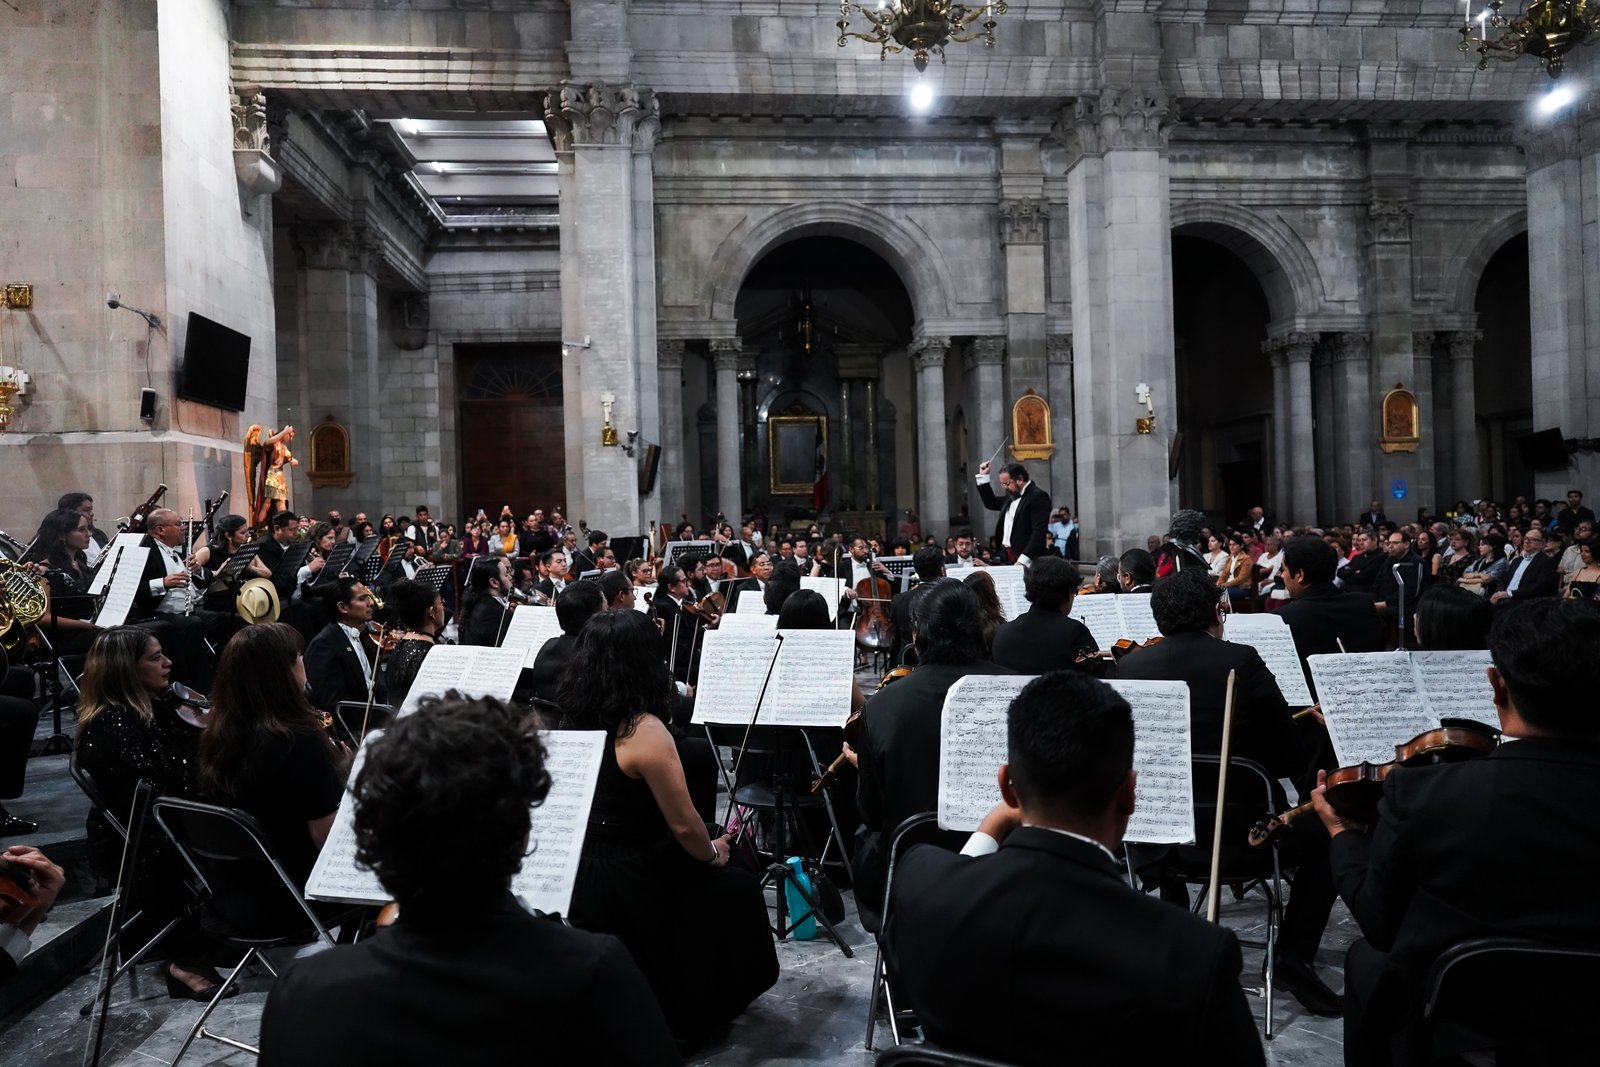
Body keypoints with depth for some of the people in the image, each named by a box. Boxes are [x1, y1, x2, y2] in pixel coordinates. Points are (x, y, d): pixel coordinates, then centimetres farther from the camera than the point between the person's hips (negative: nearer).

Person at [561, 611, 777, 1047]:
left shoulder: (572, 718, -4)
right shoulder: (645, 731, -25)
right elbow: (683, 825, -18)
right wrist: (713, 854, 0)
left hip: (580, 880, 7)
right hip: (632, 892, -7)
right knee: (737, 890, 16)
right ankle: (686, 1018, 30)